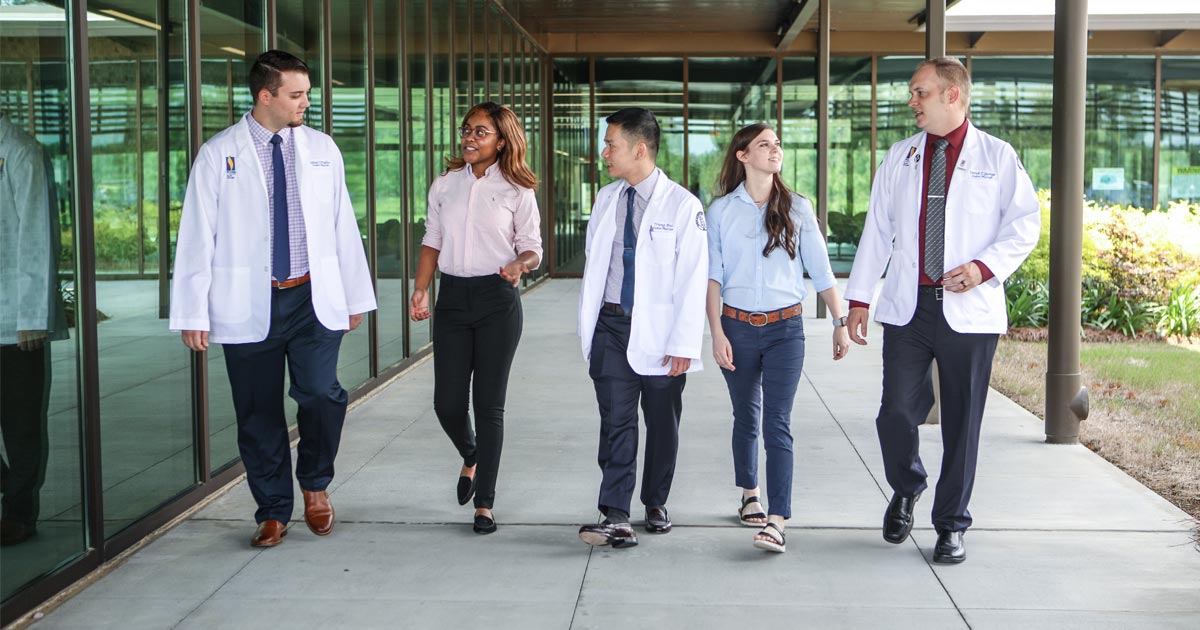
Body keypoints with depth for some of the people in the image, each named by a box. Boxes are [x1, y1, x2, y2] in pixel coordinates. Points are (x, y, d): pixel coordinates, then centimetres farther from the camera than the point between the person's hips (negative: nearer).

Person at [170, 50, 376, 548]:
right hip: (247, 306, -1)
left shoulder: (322, 149, 8)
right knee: (258, 414, 6)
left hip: (314, 300, 1)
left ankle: (315, 483, 14)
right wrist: (193, 313, -5)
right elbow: (196, 237, -1)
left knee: (321, 394, -14)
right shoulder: (218, 155, -1)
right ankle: (273, 511, 24)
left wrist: (357, 296, 11)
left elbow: (344, 226, 11)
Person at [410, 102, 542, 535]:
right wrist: (420, 289, -1)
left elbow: (533, 249, 2)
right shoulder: (445, 185, 10)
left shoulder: (516, 191, 1)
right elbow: (432, 242, 13)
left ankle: (484, 503, 11)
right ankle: (470, 456, 37)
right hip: (452, 296, 3)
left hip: (497, 299, -3)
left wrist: (520, 265, -21)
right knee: (447, 403, 1)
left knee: (489, 404, 0)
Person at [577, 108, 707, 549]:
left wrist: (683, 344, -14)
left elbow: (693, 279, -9)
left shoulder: (682, 205, -7)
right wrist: (588, 330, 11)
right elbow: (593, 266, 14)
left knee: (662, 424, 10)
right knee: (616, 421, -5)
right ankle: (616, 518, -7)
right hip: (612, 326, 3)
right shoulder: (606, 199, 9)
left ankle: (656, 503, 28)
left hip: (659, 331, -3)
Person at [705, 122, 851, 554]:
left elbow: (821, 271, 7)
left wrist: (840, 322, 3)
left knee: (777, 425, -9)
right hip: (737, 325, 1)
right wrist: (717, 333, -6)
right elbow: (712, 275, 2)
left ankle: (777, 522, -14)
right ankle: (750, 497, 33)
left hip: (785, 328, -1)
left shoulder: (797, 208, 5)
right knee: (746, 418, 14)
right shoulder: (721, 210, 3)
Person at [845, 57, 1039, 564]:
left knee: (962, 424, 3)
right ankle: (905, 491, 27)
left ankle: (951, 526, 18)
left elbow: (1025, 224, 3)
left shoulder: (997, 156, 3)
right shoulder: (900, 156, 12)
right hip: (907, 308, 2)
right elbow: (877, 230, 12)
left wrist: (985, 266, -13)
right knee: (896, 412, -3)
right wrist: (859, 297, 8)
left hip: (969, 311, -2)